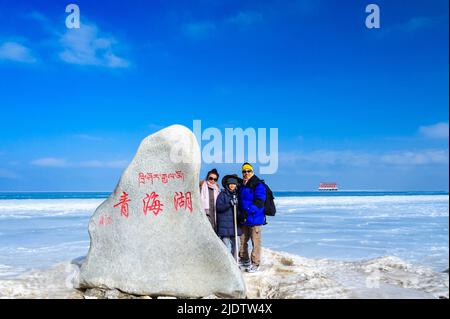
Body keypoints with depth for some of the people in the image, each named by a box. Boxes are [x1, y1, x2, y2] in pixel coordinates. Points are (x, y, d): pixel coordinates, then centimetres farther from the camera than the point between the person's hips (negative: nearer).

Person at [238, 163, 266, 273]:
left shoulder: (258, 185, -10)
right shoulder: (241, 186, 14)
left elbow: (259, 202, -19)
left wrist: (248, 211, -25)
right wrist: (240, 212, 11)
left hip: (255, 219, -7)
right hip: (244, 219, 8)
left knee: (255, 242, -2)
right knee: (242, 240, 16)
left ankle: (255, 264, 7)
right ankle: (244, 260, 32)